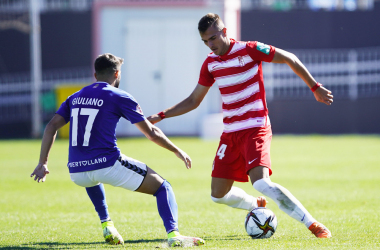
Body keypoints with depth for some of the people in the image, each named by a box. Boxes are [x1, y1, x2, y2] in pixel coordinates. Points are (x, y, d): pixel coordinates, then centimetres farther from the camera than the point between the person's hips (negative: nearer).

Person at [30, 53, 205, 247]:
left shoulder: (75, 98, 18)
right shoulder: (119, 97, 4)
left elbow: (52, 126, 9)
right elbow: (151, 133, 6)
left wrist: (42, 163, 11)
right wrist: (177, 151, 19)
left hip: (76, 173, 5)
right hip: (108, 165, -5)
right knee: (162, 187, 6)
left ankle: (107, 226, 32)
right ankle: (173, 234, -19)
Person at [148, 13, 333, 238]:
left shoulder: (248, 50, -10)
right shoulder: (210, 64, 8)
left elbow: (289, 59, -3)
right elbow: (193, 101, 18)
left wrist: (315, 87, -2)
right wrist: (160, 116, 10)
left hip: (255, 129, -6)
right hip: (230, 133, 6)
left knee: (261, 183, -27)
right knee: (218, 194, 2)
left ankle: (314, 225, -20)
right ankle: (257, 206, 33)